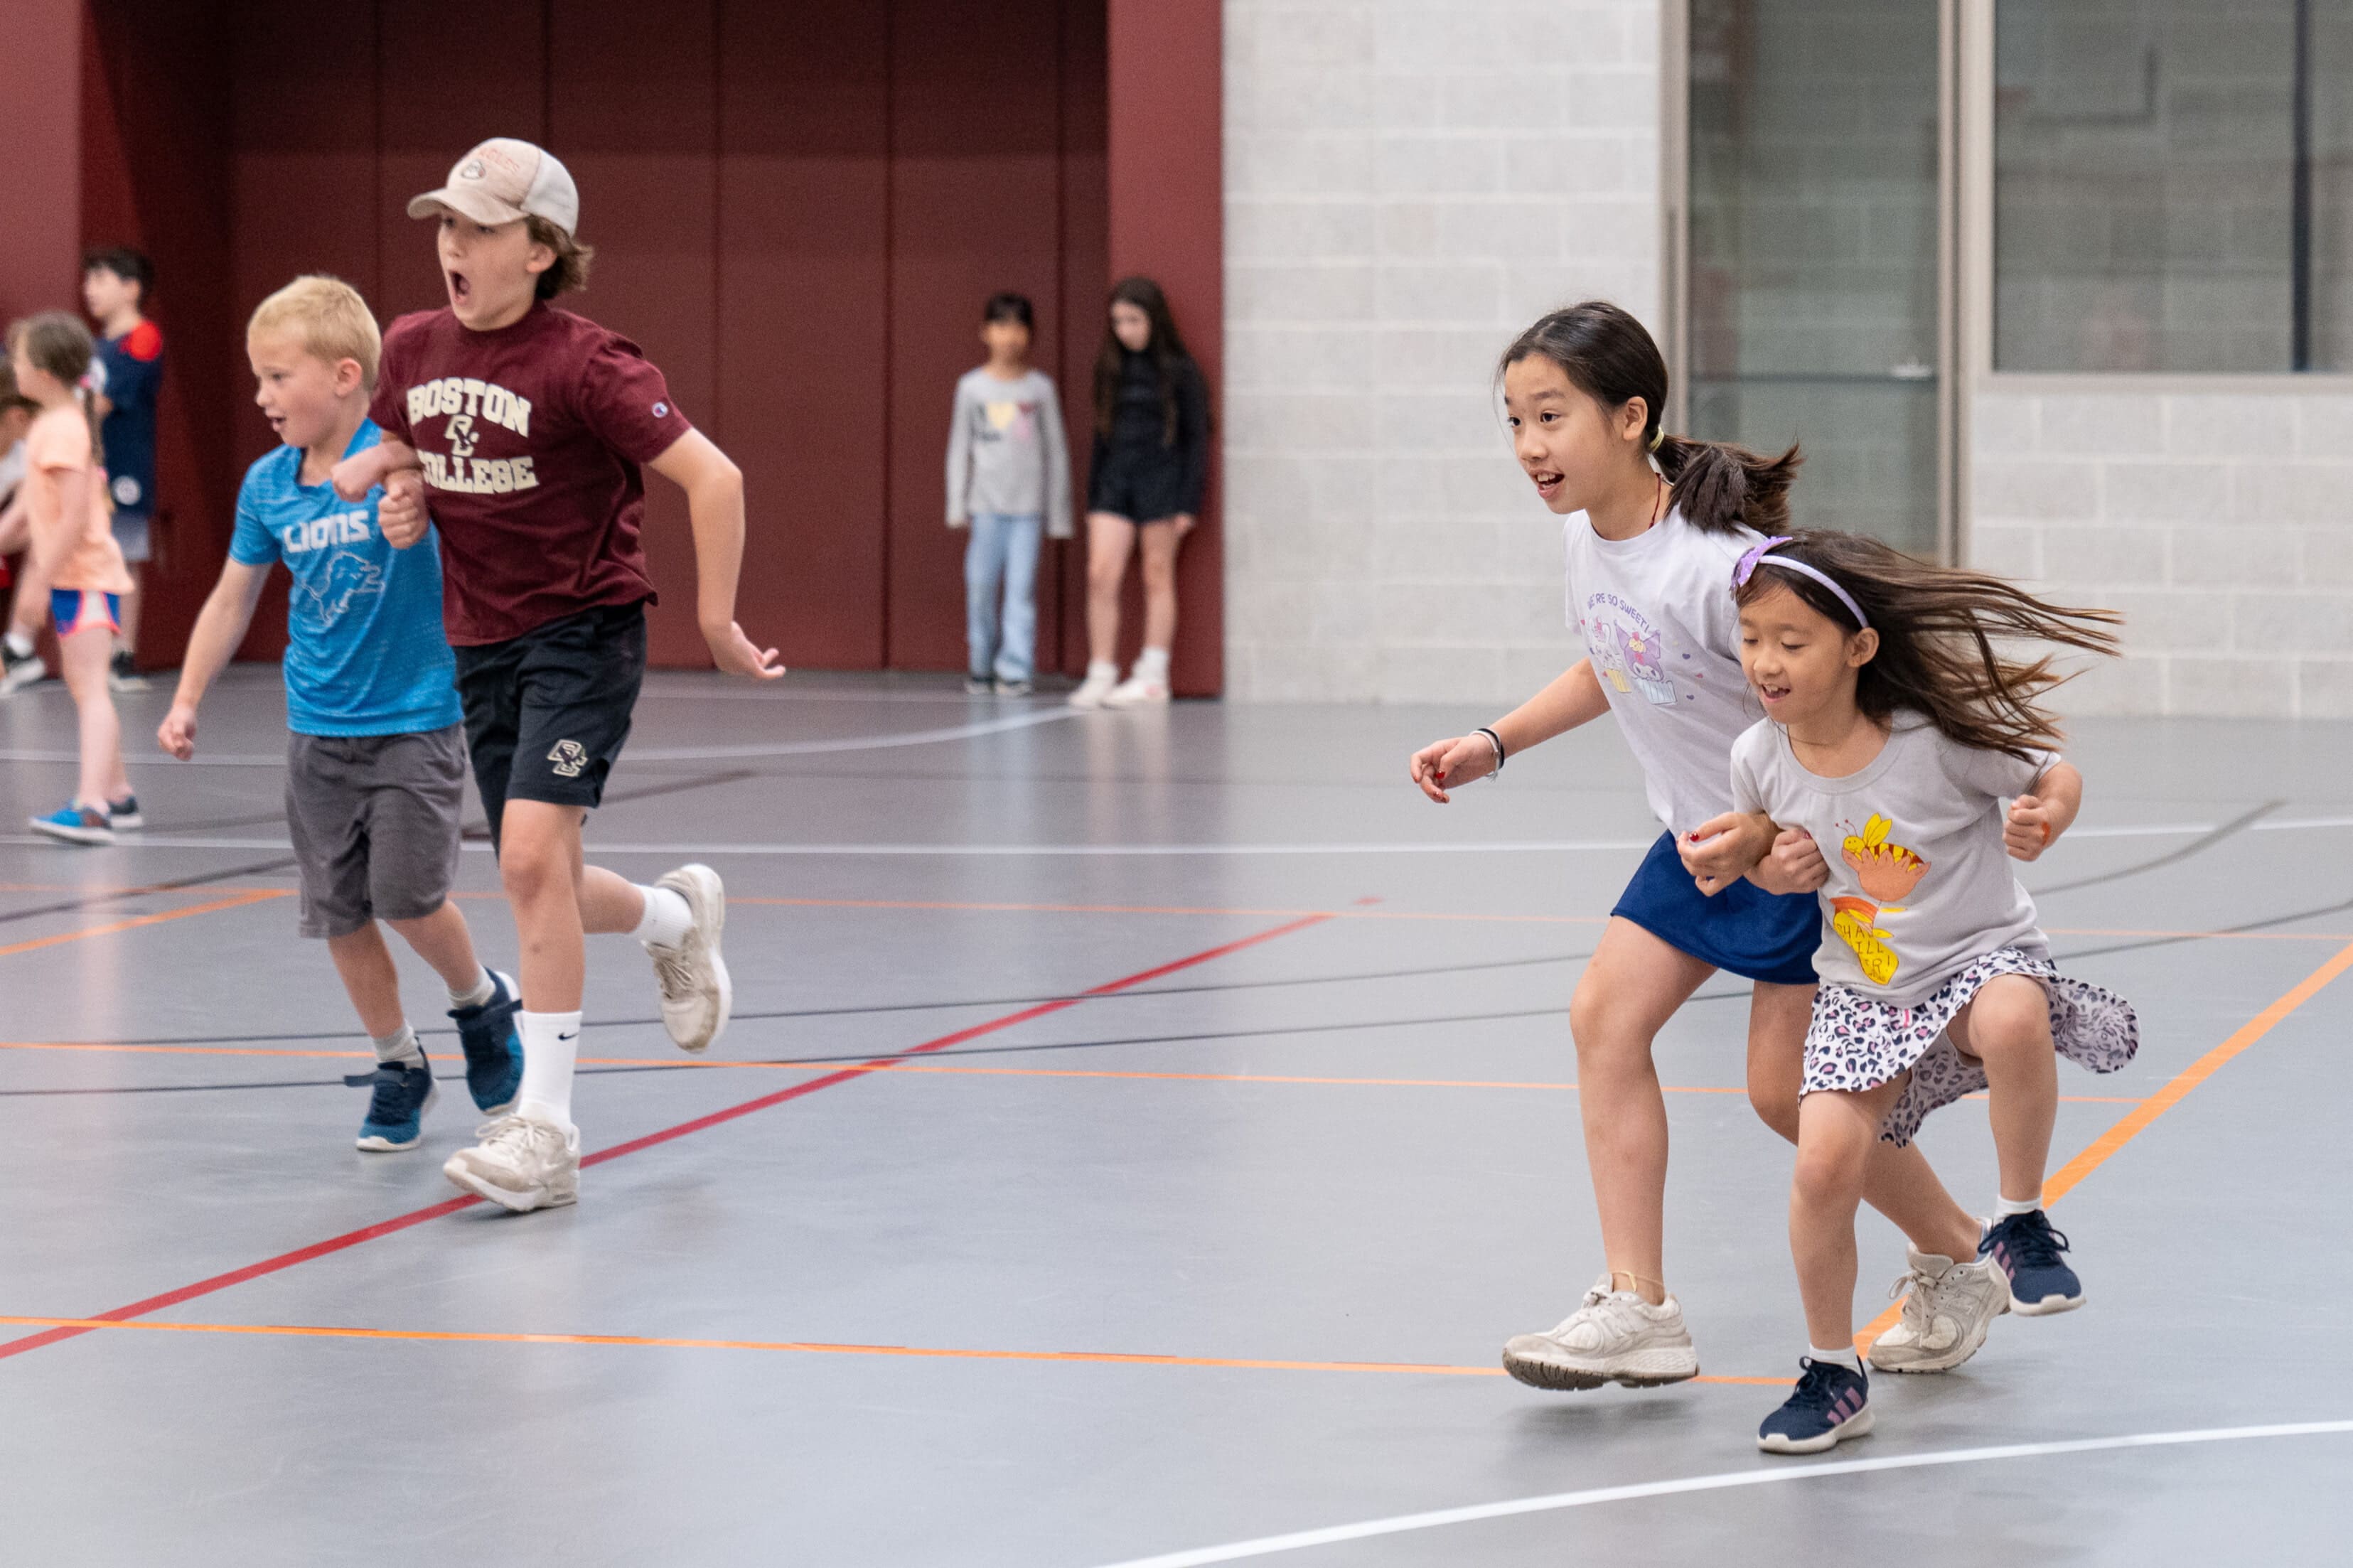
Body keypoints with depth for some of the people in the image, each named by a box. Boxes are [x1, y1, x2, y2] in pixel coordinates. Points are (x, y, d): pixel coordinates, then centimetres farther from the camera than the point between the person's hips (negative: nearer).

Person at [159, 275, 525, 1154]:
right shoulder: (266, 487, 1)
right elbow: (232, 600, 12)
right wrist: (187, 702, 8)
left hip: (415, 721, -5)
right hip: (317, 731, 5)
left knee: (407, 895, -11)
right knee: (339, 912, 5)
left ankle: (482, 1001, 20)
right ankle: (398, 1066, 22)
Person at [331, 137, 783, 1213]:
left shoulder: (582, 365, -17)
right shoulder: (412, 349, 2)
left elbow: (712, 477, -16)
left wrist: (715, 619, -14)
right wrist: (402, 492, -1)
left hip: (585, 632, -7)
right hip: (481, 643, 7)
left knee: (532, 857, -20)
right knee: (543, 888, 11)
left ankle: (545, 1130, -14)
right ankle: (677, 916, 46)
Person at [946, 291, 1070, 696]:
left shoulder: (1040, 388, 5)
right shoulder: (972, 386, 5)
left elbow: (1056, 450, 9)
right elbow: (959, 447, 9)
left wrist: (1059, 511, 7)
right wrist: (956, 505, 4)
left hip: (1028, 504, 0)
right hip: (986, 504, 0)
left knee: (1022, 587, -6)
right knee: (981, 586, -1)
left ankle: (1015, 670, -6)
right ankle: (981, 666, 12)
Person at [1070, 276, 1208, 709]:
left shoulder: (1180, 371, -4)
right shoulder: (1110, 369, 10)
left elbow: (1196, 437, -3)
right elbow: (1102, 434, 15)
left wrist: (1188, 501, -9)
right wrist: (1093, 496, 12)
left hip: (1160, 478, -4)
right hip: (1114, 479, 4)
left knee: (1157, 579, 2)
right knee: (1100, 576, -6)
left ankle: (1153, 677, 8)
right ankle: (1100, 676, -2)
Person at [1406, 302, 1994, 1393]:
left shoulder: (1717, 566, -31)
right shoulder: (1584, 532, -4)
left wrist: (1770, 829, -40)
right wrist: (1494, 745, 8)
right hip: (1703, 834, 8)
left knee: (1787, 1089, -5)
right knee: (1605, 1014, -4)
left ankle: (1961, 1261, 20)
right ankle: (1639, 1310, -1)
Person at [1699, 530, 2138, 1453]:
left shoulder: (1935, 741, -21)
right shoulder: (1760, 757, -8)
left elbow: (2054, 777, -8)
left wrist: (2046, 816, -30)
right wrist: (1770, 863, -9)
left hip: (1981, 955, -4)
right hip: (1861, 990, 4)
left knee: (2014, 1021, -39)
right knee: (1825, 1161, -14)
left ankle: (2020, 1226, -13)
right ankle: (1833, 1377, 8)